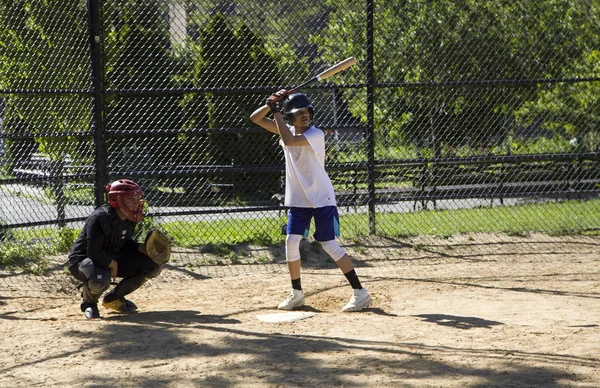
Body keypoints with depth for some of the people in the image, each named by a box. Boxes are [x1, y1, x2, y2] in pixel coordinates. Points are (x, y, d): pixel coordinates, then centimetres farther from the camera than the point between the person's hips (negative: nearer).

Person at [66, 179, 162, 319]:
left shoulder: (130, 218, -3)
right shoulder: (99, 218, -27)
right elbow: (93, 251, -29)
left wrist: (142, 248, -7)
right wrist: (112, 264, -18)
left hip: (111, 259, 8)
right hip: (83, 259, -8)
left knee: (152, 266, -3)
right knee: (100, 279, -43)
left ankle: (114, 298, 13)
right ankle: (89, 301, -3)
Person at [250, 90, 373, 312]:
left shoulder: (316, 135, -18)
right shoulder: (287, 129, 2)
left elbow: (288, 140, -33)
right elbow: (255, 119, 3)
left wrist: (277, 111, -24)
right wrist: (272, 105, -15)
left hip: (321, 199, -6)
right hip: (298, 199, 6)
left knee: (330, 245, -8)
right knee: (291, 241, -1)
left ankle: (360, 293, -4)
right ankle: (297, 293, 13)